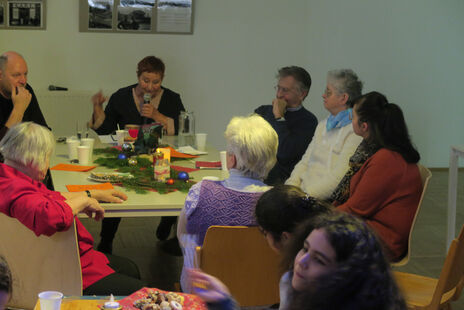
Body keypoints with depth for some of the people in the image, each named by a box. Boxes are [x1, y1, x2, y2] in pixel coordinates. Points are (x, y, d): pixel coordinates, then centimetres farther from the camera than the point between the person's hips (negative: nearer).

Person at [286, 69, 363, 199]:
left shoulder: (354, 131, -9)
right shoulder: (323, 125, 21)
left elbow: (338, 178, -16)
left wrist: (307, 194, -18)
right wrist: (291, 185, 2)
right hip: (303, 191, 8)